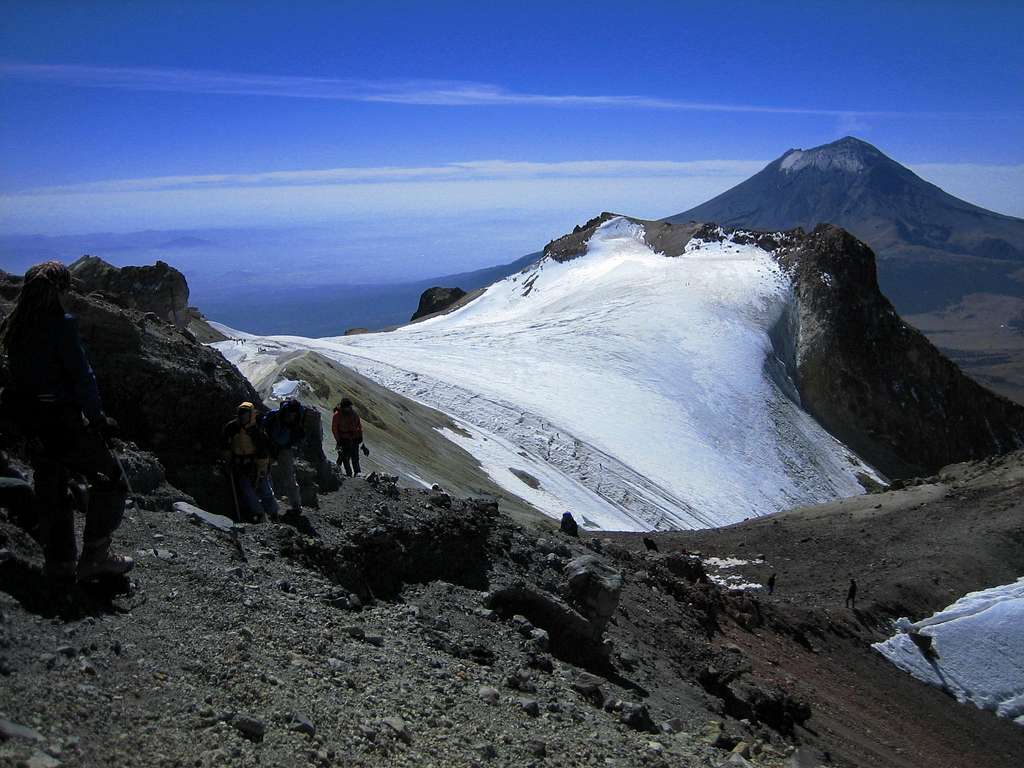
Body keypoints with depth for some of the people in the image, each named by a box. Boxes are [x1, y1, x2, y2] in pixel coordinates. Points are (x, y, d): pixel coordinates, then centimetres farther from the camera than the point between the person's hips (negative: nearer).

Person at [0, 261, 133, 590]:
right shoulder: (61, 325, -15)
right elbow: (82, 377, -16)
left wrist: (28, 421, 20)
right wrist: (98, 420, -8)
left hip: (31, 424, 8)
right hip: (66, 421, -8)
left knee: (51, 498, 15)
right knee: (111, 479, 8)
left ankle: (60, 571, 22)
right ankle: (95, 556, 7)